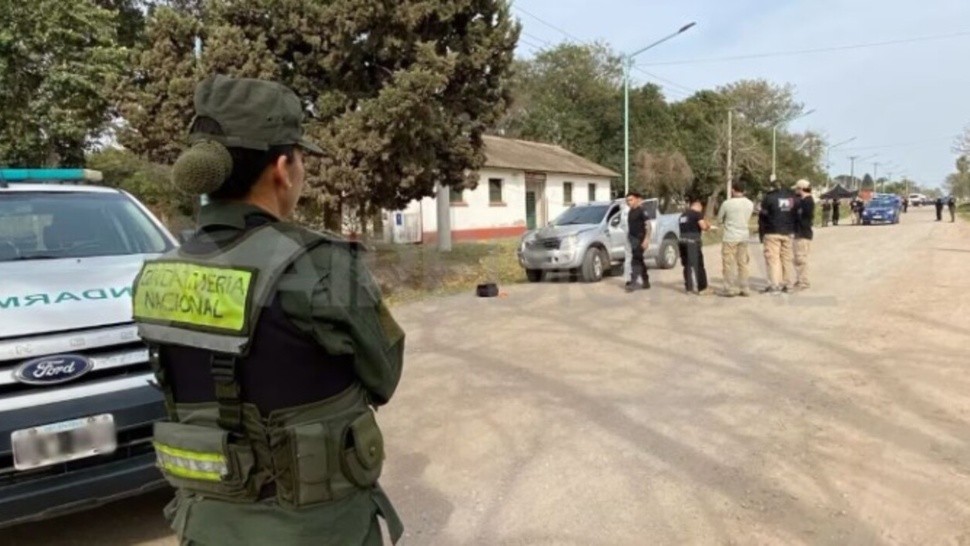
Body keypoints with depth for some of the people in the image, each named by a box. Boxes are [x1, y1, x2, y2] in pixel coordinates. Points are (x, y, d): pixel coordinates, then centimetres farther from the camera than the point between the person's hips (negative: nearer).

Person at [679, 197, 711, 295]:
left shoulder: (683, 215, 17)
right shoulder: (697, 213, -5)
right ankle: (702, 288, -1)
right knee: (698, 265, -2)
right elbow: (703, 226, -11)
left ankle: (689, 287, 15)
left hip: (682, 240, 7)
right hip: (693, 241, -7)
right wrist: (708, 226, 11)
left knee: (687, 265, 12)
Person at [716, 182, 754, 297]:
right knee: (742, 263, 12)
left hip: (730, 237, -5)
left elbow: (719, 219, -1)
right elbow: (748, 219, 11)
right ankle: (744, 288, 15)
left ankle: (730, 289, 1)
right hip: (744, 236, 5)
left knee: (729, 263, 1)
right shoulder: (750, 204, 4)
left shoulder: (727, 203, -12)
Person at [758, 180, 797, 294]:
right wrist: (792, 229, 18)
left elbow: (763, 216, -5)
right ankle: (787, 284, 14)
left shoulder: (769, 197, -7)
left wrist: (761, 233, 1)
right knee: (787, 258, 11)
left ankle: (774, 285, -11)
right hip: (788, 233, 5)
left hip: (772, 233, -5)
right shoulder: (792, 197, 8)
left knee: (773, 258, -5)